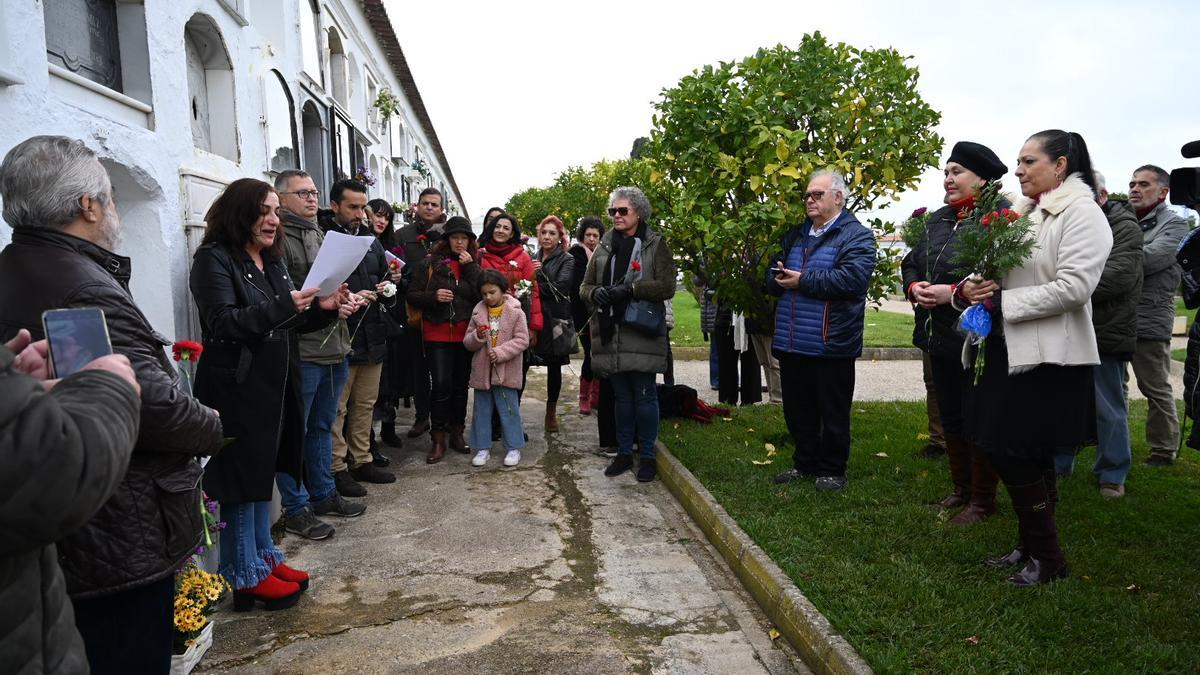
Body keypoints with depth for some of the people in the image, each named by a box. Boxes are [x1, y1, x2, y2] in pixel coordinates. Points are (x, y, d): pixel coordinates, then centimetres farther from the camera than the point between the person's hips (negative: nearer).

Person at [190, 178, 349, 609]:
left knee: (263, 472, 16)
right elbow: (222, 322, -20)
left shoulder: (271, 262, 14)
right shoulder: (214, 259, -10)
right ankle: (247, 576, 12)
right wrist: (283, 306, -30)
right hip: (235, 390, -8)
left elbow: (287, 324, 16)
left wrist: (322, 308, -3)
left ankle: (265, 558, 28)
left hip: (273, 387, 8)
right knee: (241, 477, 1)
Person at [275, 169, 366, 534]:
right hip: (301, 353, -9)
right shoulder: (279, 238, -11)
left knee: (322, 426, 19)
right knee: (294, 433, 3)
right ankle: (296, 508, 14)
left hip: (334, 348, 9)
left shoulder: (320, 235, 18)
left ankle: (323, 494, 33)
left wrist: (346, 297, 8)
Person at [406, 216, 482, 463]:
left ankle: (456, 433, 24)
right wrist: (433, 296, -16)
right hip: (437, 334, -3)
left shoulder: (475, 265, 10)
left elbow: (483, 295, -5)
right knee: (441, 385, -8)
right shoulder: (429, 264, 3)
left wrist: (470, 267, -9)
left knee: (461, 385, 11)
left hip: (466, 334, 3)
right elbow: (412, 295, 1)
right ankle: (438, 440, 4)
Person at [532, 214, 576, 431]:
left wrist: (535, 283, -9)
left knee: (554, 366, 7)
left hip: (555, 320, -2)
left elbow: (559, 288, -12)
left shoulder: (567, 260, 1)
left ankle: (551, 411, 21)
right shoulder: (532, 259, 12)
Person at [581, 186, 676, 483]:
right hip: (610, 334, 4)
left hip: (642, 334, -4)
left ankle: (647, 456, 14)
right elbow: (585, 286, 15)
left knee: (644, 396, 2)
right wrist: (595, 293, -8)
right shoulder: (604, 247, 14)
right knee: (621, 397, 13)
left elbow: (667, 287, -10)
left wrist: (630, 288, -19)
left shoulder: (655, 245, 0)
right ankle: (624, 453, 25)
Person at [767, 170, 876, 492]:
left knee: (833, 413, 6)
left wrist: (803, 280, -17)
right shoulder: (796, 235, 18)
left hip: (830, 344, -7)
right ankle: (804, 463, 31)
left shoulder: (856, 235, -6)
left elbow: (853, 278, -22)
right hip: (791, 343, 7)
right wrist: (779, 278, -6)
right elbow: (772, 276, 19)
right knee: (798, 410, 16)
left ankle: (832, 470, 20)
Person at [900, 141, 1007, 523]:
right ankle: (961, 489, 33)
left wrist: (953, 293, -25)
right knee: (949, 418, 17)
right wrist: (914, 287, -3)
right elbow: (911, 264, 18)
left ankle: (983, 500, 20)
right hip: (939, 337, 8)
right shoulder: (938, 219, 13)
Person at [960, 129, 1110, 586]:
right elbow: (1000, 271, 18)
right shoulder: (1022, 212, 13)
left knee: (1019, 457, -2)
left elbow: (1073, 288, -20)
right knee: (1024, 458, 14)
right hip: (1007, 351, 7)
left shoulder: (1081, 213, -9)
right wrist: (972, 288, -4)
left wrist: (1002, 302, -17)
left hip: (1048, 358, -7)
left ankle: (1047, 557, 16)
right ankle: (1029, 545, 29)